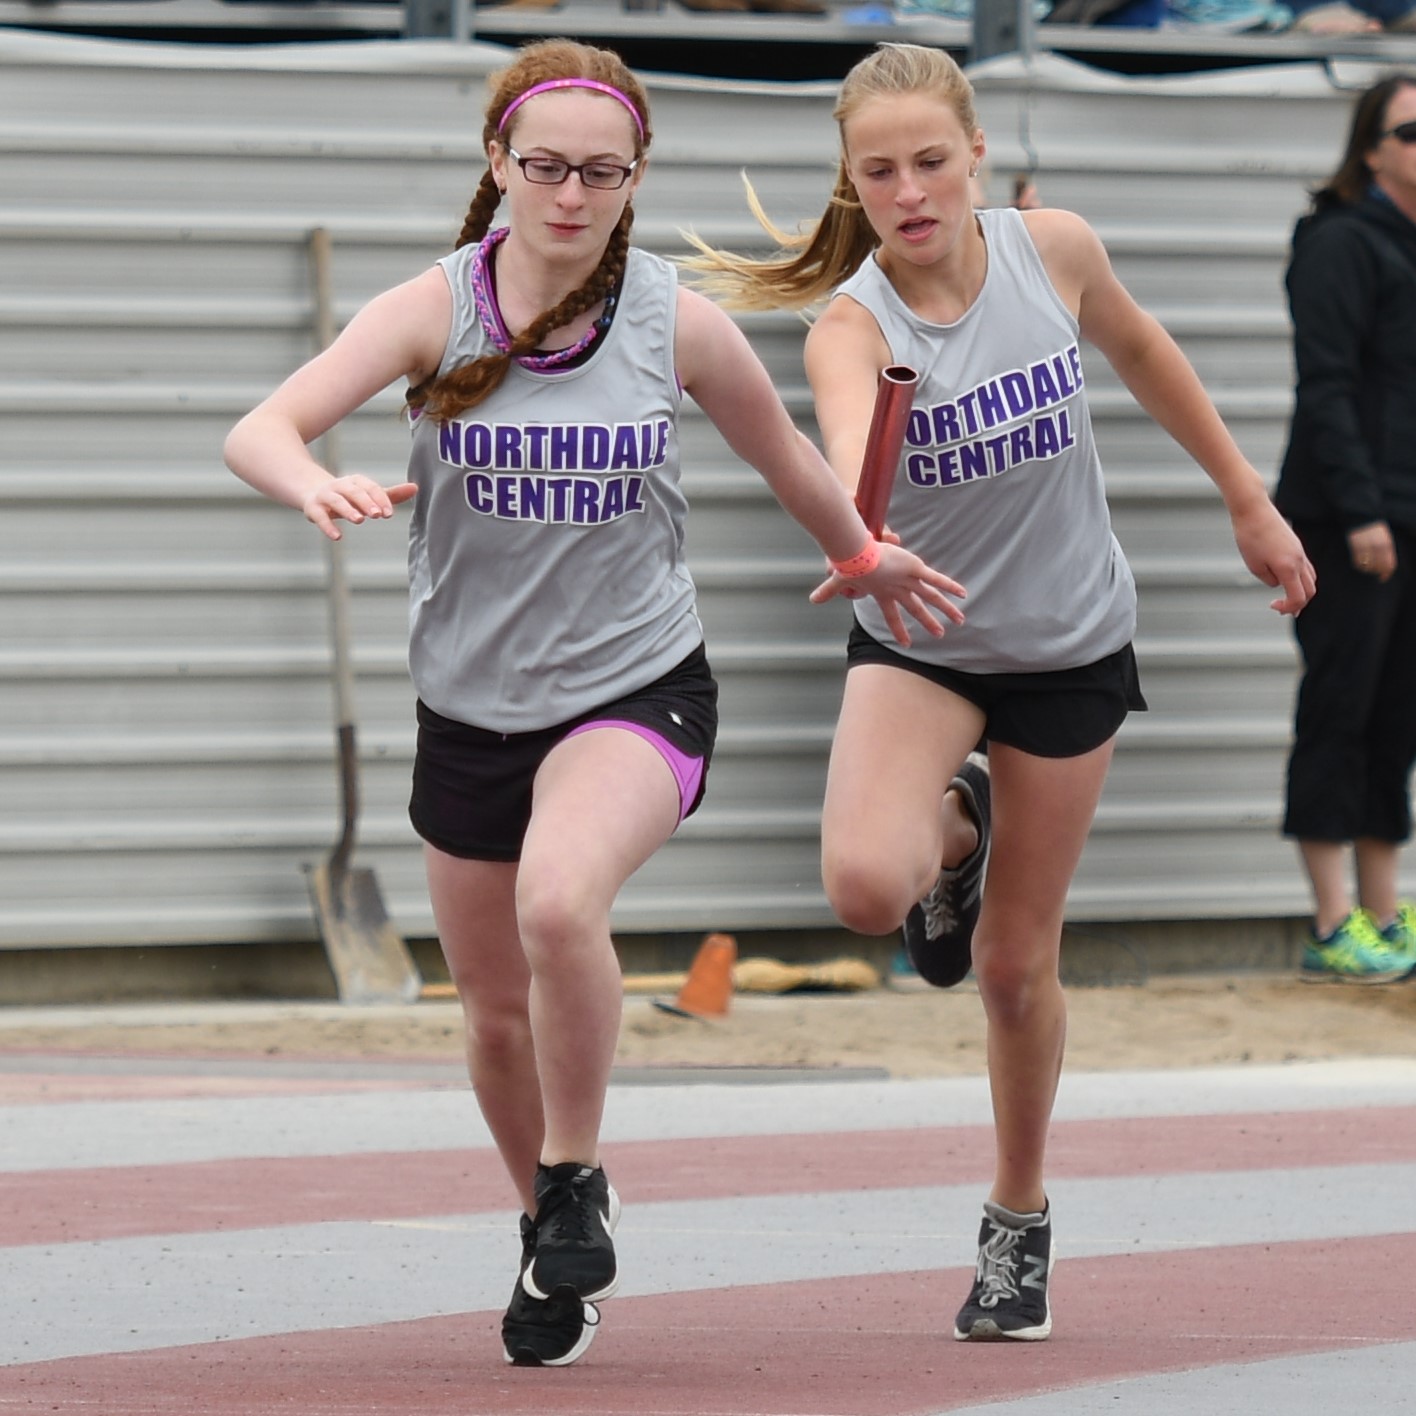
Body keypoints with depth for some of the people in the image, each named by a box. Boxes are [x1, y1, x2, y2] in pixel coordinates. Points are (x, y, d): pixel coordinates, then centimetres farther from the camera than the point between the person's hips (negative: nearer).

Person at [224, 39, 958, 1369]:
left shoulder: (681, 326, -9)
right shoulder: (434, 310, -11)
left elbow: (786, 459, 11)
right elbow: (258, 431, -23)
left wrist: (864, 557, 25)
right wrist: (316, 483, -44)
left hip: (636, 689, -2)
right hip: (468, 703, 2)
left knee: (560, 904, -32)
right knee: (496, 1015, 13)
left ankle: (575, 1178, -8)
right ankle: (555, 1249, 40)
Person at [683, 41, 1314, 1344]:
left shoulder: (1052, 250, -14)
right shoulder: (852, 327, -24)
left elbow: (1138, 345, 8)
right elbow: (850, 460, -46)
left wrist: (1247, 499, 14)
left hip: (1070, 646, 2)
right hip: (919, 647, -2)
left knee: (1017, 966, 6)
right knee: (866, 884, -29)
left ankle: (1020, 1220, 31)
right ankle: (953, 828, 10)